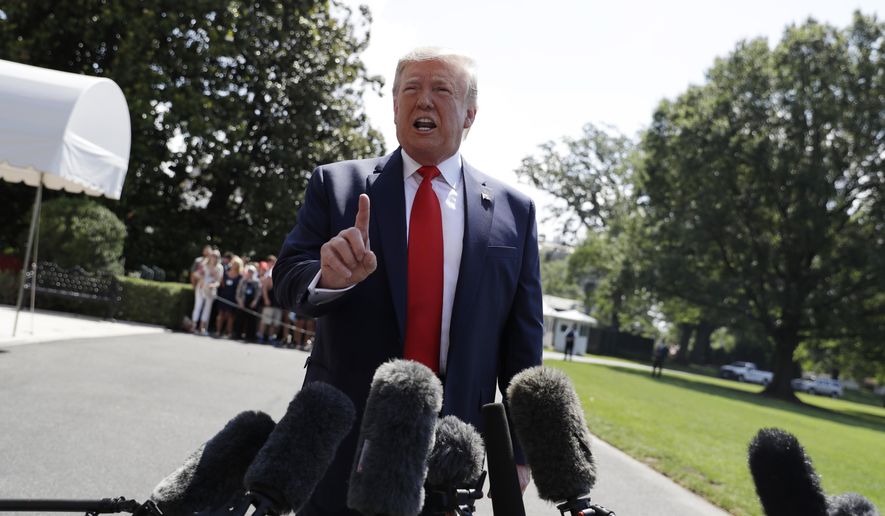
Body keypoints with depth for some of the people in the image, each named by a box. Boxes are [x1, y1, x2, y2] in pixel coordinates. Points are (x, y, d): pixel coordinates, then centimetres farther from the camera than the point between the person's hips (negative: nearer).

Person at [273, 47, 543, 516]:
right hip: (342, 433, 0)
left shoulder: (513, 210, 1)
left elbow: (522, 342, 3)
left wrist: (520, 448, 5)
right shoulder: (336, 185, 0)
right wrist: (328, 277, -30)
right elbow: (287, 280, -7)